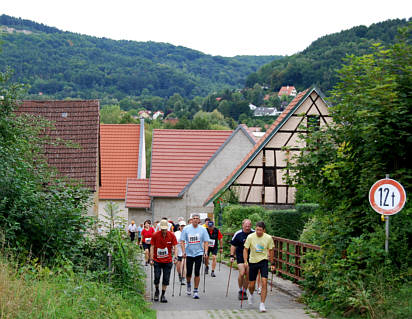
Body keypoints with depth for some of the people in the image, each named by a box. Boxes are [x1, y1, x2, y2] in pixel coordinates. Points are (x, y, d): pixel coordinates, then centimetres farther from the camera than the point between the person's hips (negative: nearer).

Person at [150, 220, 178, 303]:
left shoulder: (172, 235, -5)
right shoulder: (155, 235, -7)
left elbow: (175, 247, -4)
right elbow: (152, 247, -3)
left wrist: (175, 257, -16)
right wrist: (151, 259, -9)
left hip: (168, 261, 1)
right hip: (157, 261, -1)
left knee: (166, 279, 0)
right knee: (157, 277, -4)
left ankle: (163, 295, 11)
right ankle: (157, 291, 23)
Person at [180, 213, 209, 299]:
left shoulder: (203, 229, 0)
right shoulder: (186, 229, 0)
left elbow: (206, 242, 3)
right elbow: (182, 241, 2)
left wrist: (205, 252, -8)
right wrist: (183, 252, -8)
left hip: (199, 253, 0)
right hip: (189, 253, 0)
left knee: (197, 273, -3)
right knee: (188, 273, 3)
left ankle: (196, 291, 6)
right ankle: (188, 284, 35)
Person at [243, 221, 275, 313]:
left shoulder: (268, 238, -9)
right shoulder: (250, 237, -12)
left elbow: (270, 251, 6)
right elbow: (245, 249, -3)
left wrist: (272, 264, 10)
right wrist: (245, 261, -14)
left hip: (263, 261, 0)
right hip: (253, 261, 0)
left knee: (264, 282, -16)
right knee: (251, 284, 8)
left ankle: (262, 304, -9)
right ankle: (251, 295, 44)